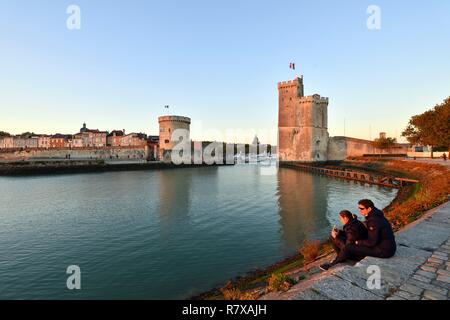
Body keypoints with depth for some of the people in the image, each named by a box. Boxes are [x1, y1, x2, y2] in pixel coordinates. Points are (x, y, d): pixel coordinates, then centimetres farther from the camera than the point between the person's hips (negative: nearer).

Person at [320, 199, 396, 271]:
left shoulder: (374, 220, -24)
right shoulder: (374, 215, 7)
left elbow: (372, 242, -23)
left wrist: (358, 242, -7)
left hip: (384, 250, -10)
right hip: (388, 247, 10)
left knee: (348, 247, -10)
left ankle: (331, 265, 6)